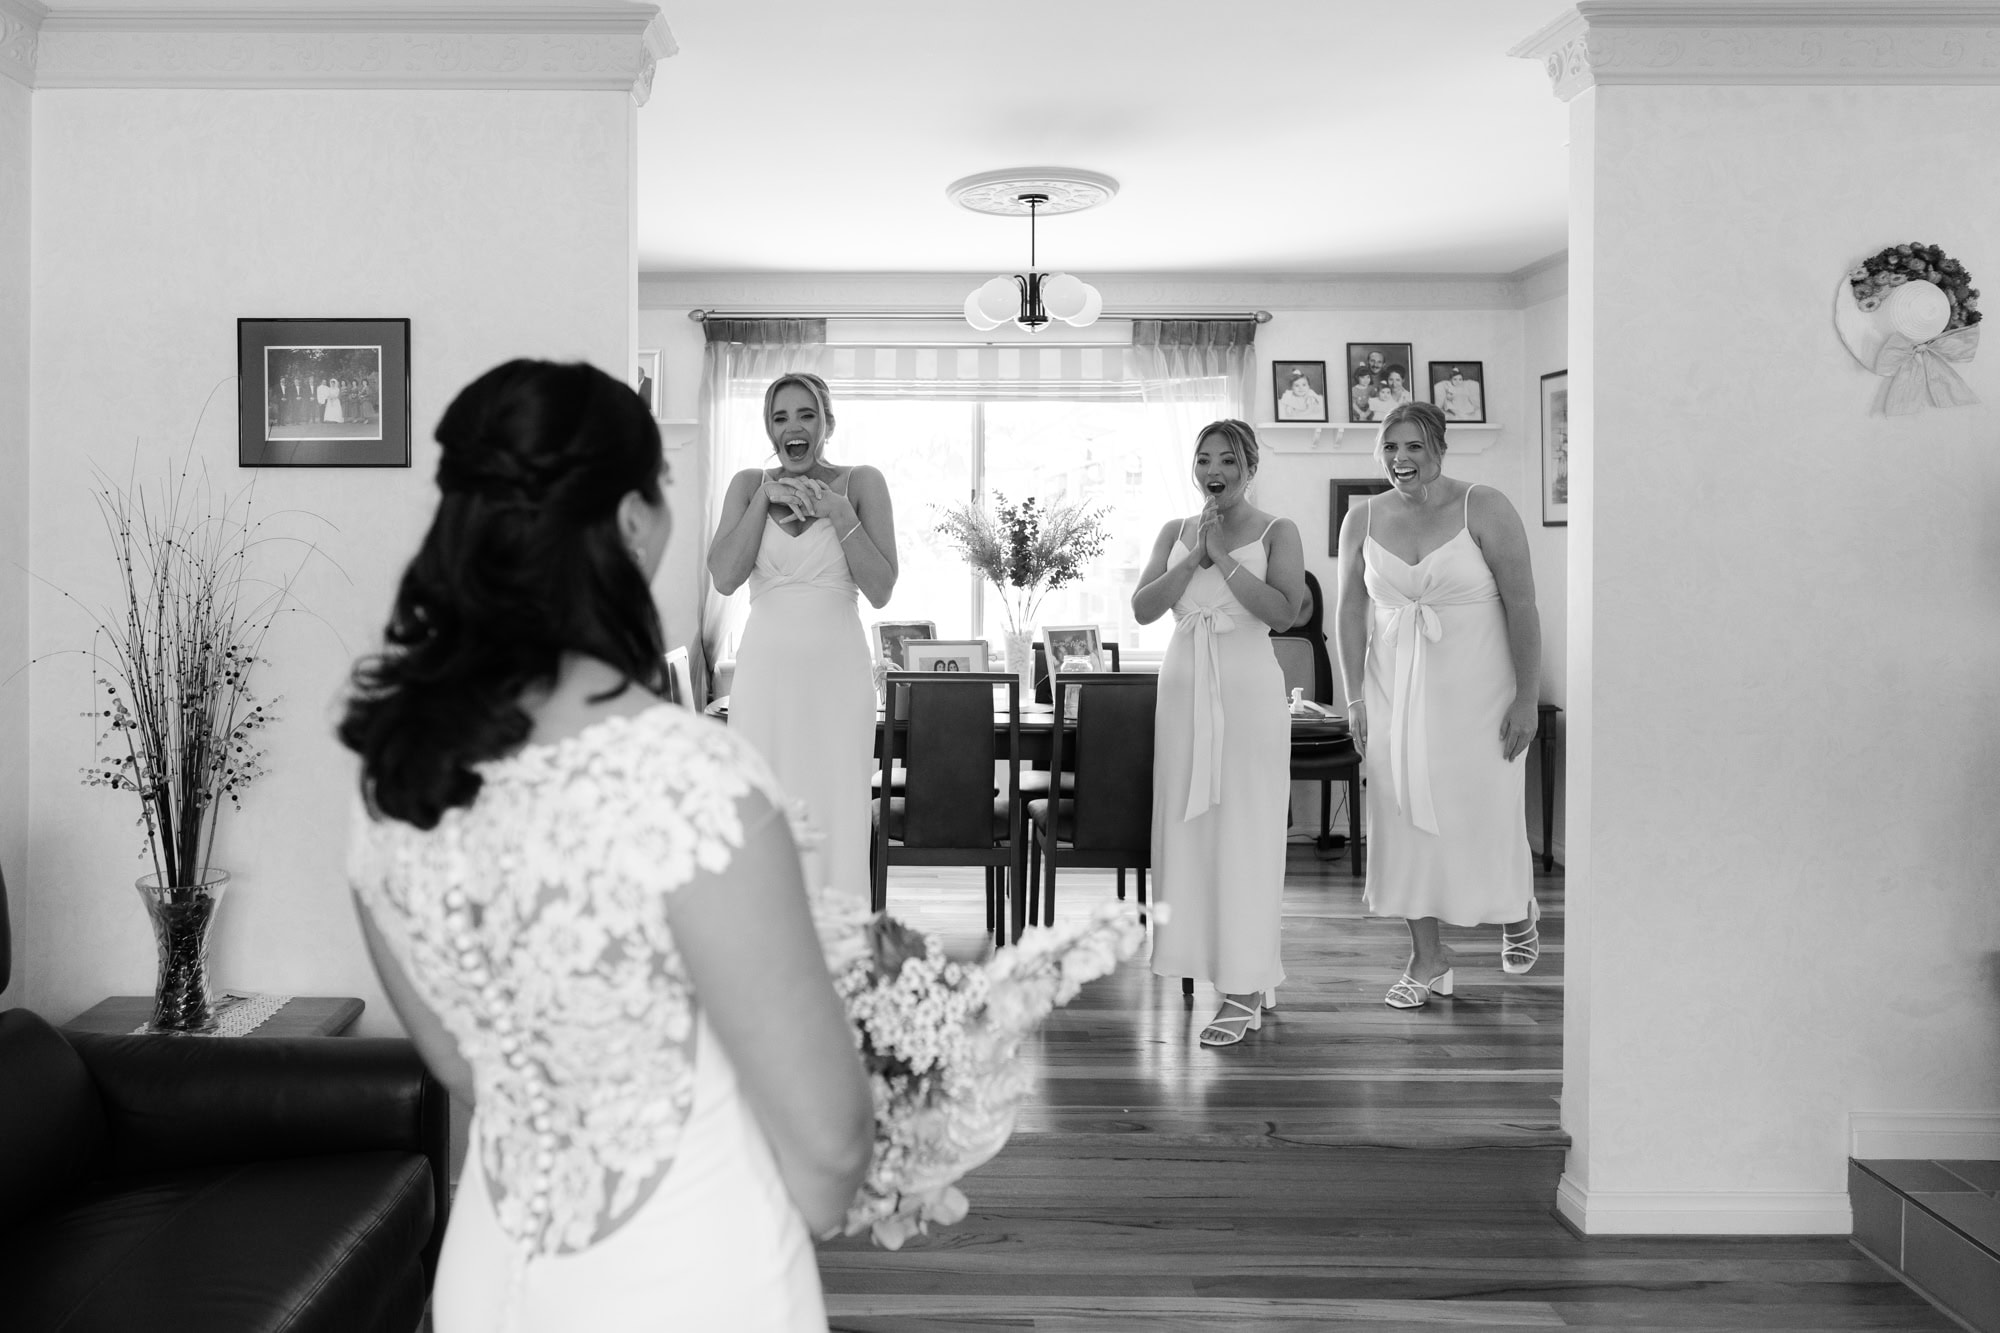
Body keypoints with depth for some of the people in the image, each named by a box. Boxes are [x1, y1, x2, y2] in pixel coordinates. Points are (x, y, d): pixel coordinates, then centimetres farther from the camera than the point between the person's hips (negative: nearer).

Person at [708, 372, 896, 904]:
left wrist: (838, 512, -12)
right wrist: (764, 499, -7)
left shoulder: (861, 484, 3)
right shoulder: (748, 484, 9)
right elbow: (724, 578, -4)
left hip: (836, 667, -1)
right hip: (765, 666, 2)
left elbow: (880, 590, -4)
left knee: (836, 817, -1)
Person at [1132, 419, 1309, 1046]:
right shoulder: (1175, 532, 10)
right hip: (1184, 687, 4)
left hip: (1247, 690, -4)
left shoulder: (1276, 532, -1)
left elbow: (1286, 611, -15)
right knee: (1186, 825, 6)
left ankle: (1246, 991, 1)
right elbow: (1142, 608, -2)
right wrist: (1195, 555, -11)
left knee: (1244, 832, -4)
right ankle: (1196, 957, 20)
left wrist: (1224, 558, -15)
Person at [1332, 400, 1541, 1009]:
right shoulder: (1362, 520, 2)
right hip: (1394, 688, 3)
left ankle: (1519, 911, 37)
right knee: (1403, 814, 3)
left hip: (1475, 685, -3)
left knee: (1485, 811, 5)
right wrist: (1355, 696, 2)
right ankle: (1427, 956, 15)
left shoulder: (1484, 509, -9)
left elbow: (1522, 606, -10)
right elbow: (1350, 610, 7)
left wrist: (1526, 698, -12)